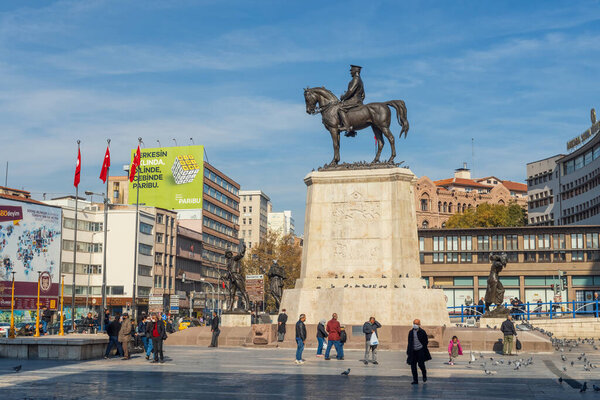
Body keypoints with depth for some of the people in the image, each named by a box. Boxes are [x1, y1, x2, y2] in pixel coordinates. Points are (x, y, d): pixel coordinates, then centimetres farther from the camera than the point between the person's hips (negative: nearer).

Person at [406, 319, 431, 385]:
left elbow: (426, 341, 3)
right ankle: (415, 380, 6)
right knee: (413, 365, -1)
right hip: (413, 351, 4)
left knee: (421, 364, -9)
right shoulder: (411, 332, 9)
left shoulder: (422, 332, -2)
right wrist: (408, 351, 12)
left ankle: (424, 375, 22)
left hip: (420, 350, -4)